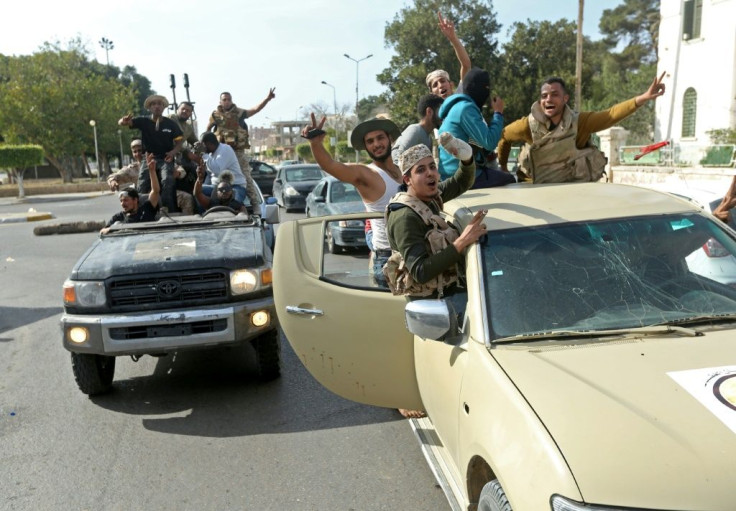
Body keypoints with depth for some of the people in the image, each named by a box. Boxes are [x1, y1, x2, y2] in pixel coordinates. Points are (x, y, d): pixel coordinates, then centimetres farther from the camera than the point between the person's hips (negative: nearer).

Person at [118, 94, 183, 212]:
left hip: (165, 159, -1)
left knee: (167, 182, -26)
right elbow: (121, 122, -4)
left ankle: (168, 211, -24)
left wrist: (173, 152, -17)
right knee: (142, 187, -13)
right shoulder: (143, 121, 3)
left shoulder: (171, 124, 3)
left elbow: (179, 142, 5)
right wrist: (124, 121, -31)